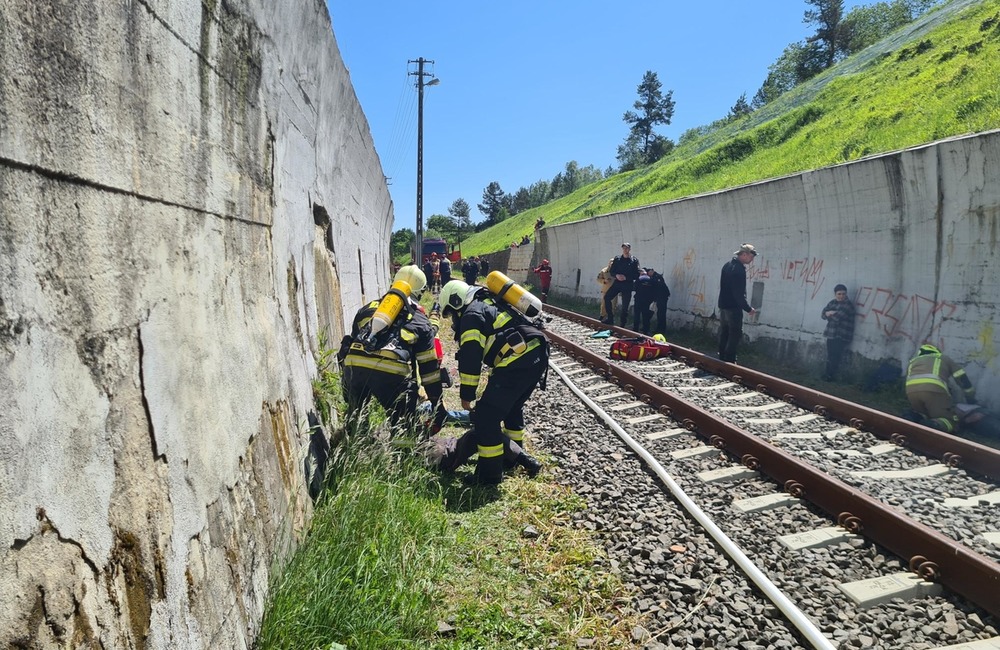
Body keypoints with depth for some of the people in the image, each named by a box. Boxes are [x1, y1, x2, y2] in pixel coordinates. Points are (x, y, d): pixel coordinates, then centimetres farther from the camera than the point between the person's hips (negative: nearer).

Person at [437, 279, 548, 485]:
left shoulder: (471, 315, -1)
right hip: (538, 352, 10)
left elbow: (470, 359, -7)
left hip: (518, 361, -10)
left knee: (486, 415, -2)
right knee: (513, 405, 30)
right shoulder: (489, 304, 28)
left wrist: (466, 395, 0)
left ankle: (490, 472, 5)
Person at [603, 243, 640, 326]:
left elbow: (636, 275, -5)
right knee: (607, 297, -11)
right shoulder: (617, 259, 8)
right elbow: (611, 271, 8)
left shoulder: (634, 261, -1)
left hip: (627, 285, -3)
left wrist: (626, 277, -17)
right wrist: (616, 275, -13)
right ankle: (610, 319, -1)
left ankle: (622, 325, 8)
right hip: (617, 283, 3)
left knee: (625, 306, -1)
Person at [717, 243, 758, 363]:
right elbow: (739, 293, -21)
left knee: (724, 333, 14)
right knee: (735, 335, -3)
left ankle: (722, 358, 21)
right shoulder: (739, 269, -19)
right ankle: (729, 361, -3)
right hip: (733, 308, -9)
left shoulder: (727, 265, 10)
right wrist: (748, 308, -13)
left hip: (723, 305, 9)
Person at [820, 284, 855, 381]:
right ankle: (828, 373, 23)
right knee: (830, 355, 13)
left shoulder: (848, 304, -13)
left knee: (835, 356, -4)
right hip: (831, 334, 7)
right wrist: (832, 313, -17)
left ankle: (830, 375, 4)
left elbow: (837, 317, -22)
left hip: (842, 335, -7)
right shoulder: (832, 302, 12)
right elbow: (823, 313, 4)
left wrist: (829, 314, -2)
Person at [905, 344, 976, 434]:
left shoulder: (913, 361, 39)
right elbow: (963, 379, 32)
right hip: (934, 390, -3)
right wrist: (971, 398, 47)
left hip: (911, 391, 3)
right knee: (951, 422, 5)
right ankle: (935, 427, -28)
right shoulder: (944, 359, 35)